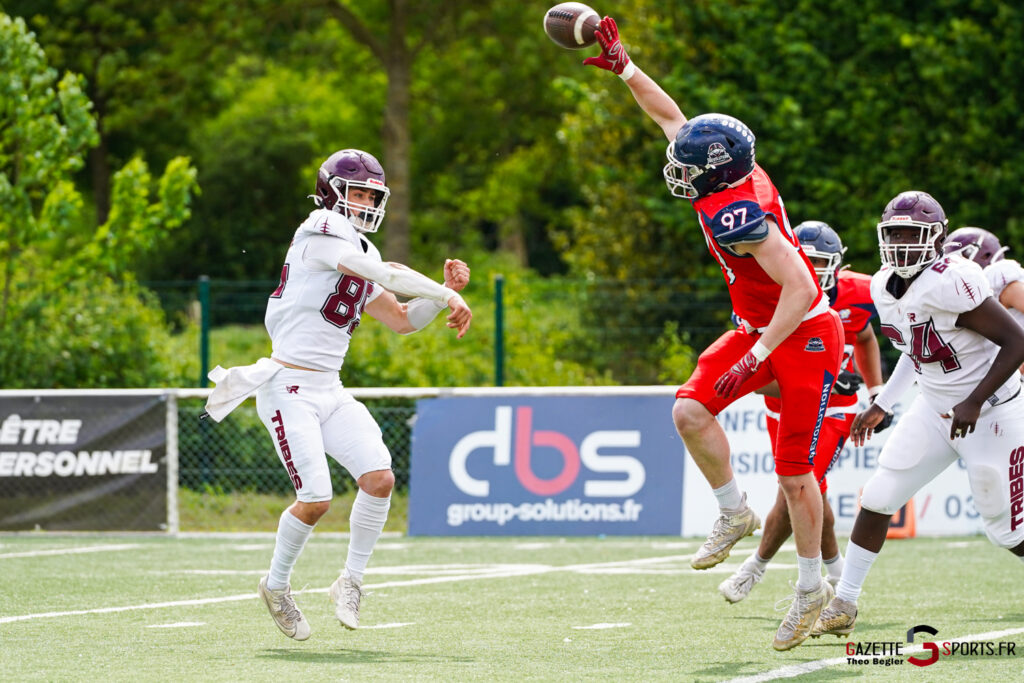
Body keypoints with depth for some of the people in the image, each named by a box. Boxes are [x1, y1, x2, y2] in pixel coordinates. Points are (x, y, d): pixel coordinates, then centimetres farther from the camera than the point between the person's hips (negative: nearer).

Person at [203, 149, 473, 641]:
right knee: (316, 499, -14)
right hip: (290, 390, -8)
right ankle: (276, 586, 11)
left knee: (379, 478, -11)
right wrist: (450, 298, -16)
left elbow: (401, 320, 16)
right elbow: (386, 275, -19)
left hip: (331, 391, 8)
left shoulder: (357, 252, 17)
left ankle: (351, 581, 6)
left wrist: (446, 291, 2)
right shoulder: (322, 232, -10)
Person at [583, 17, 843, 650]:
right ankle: (734, 514, 10)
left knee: (794, 472, -3)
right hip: (762, 330, 9)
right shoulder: (735, 171, -4)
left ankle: (812, 587, 10)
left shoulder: (736, 214, -29)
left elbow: (799, 286, -32)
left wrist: (758, 355, -30)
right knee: (690, 409, -6)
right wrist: (624, 68, 16)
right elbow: (673, 119, 14)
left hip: (806, 337, -9)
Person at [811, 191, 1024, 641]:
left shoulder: (952, 282, -26)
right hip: (933, 409, 7)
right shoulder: (884, 287, 0)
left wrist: (974, 402, -28)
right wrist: (881, 406, 18)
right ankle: (843, 606, 10)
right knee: (878, 498, 0)